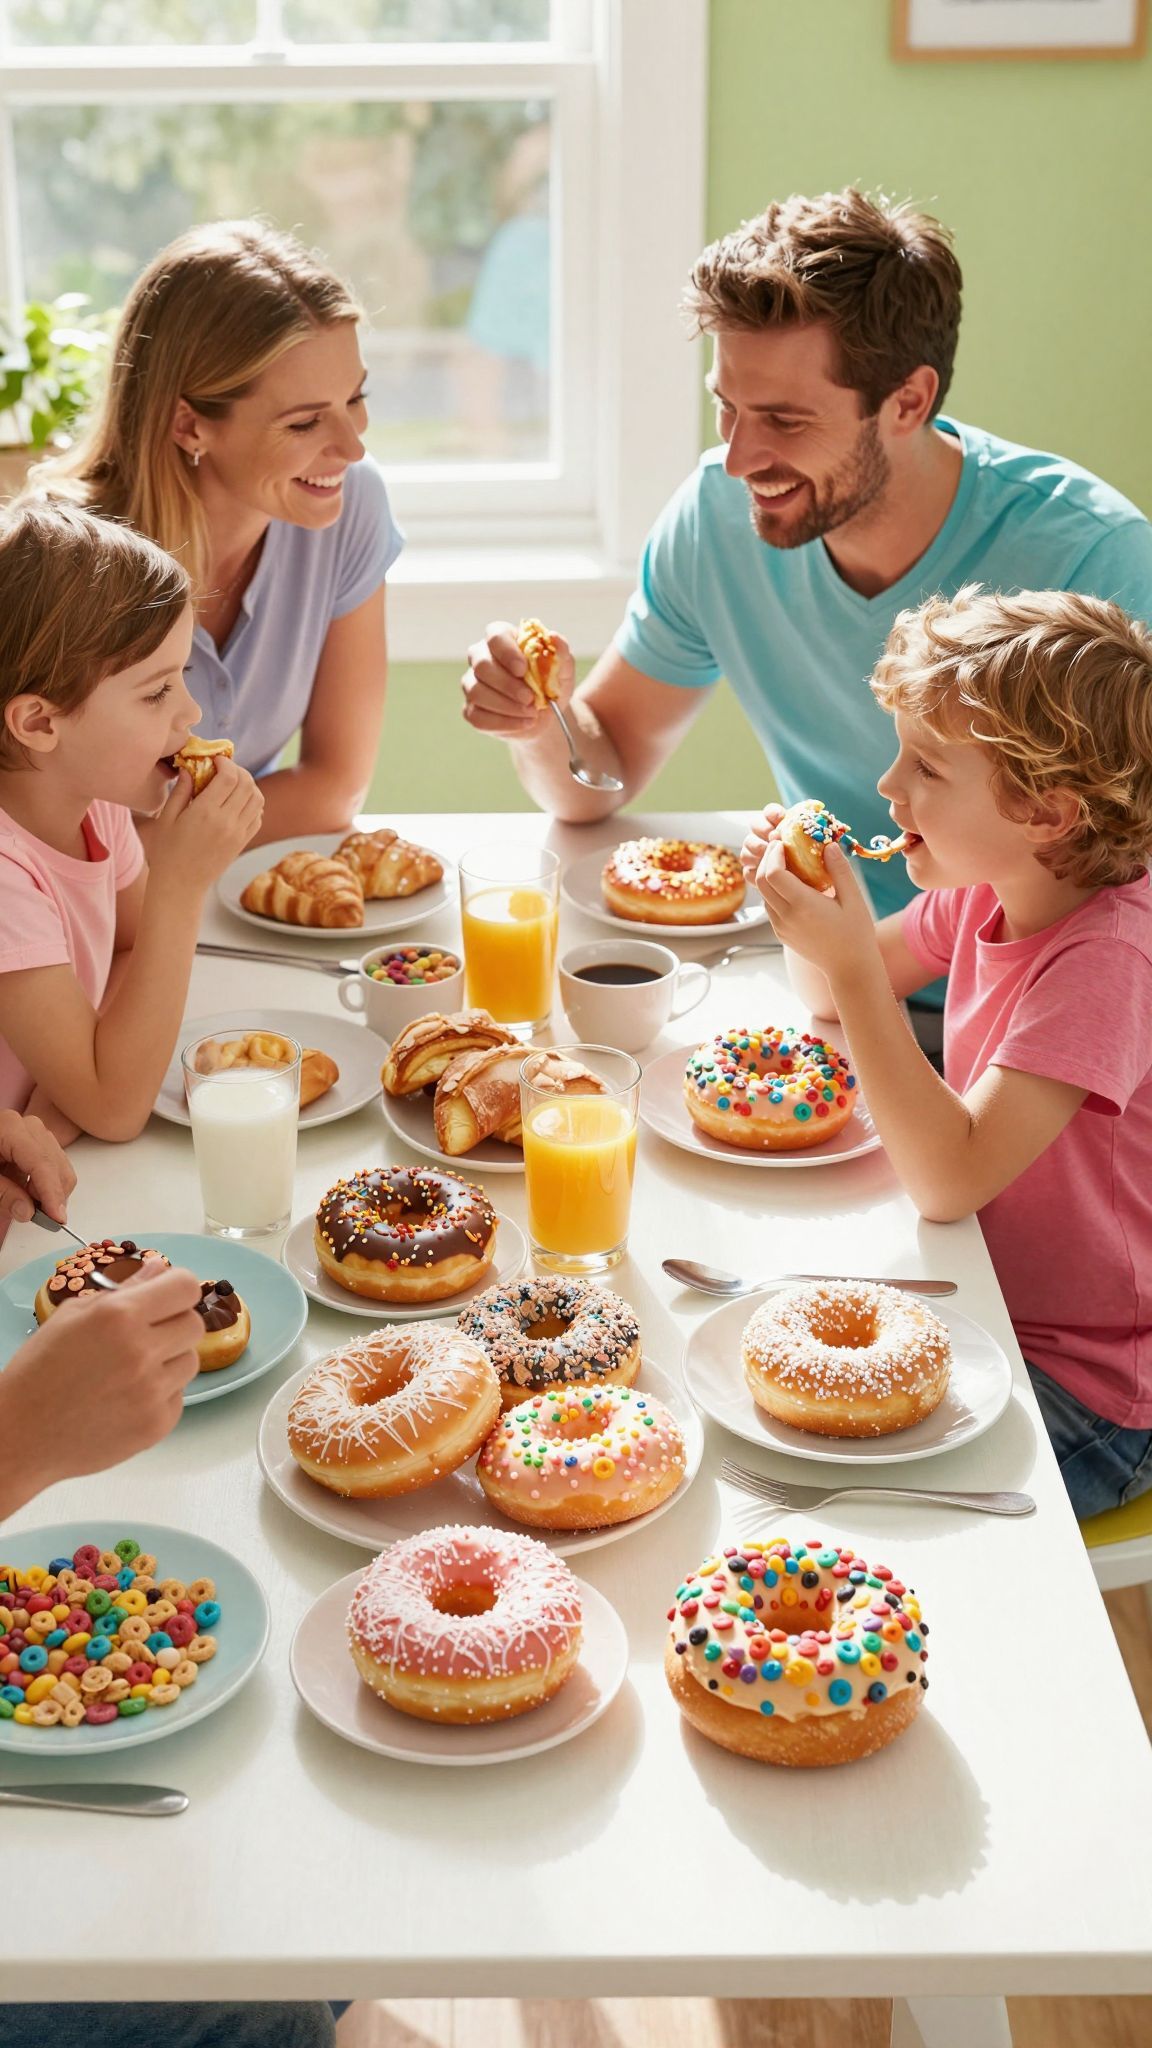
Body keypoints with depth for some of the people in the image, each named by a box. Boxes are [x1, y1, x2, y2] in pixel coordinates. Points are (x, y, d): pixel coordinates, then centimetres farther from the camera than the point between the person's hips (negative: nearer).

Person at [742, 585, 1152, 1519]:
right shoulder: (994, 890, -3)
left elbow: (950, 1178, -32)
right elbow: (831, 995, 14)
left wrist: (851, 958, -35)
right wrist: (808, 901, -8)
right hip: (978, 1303, 8)